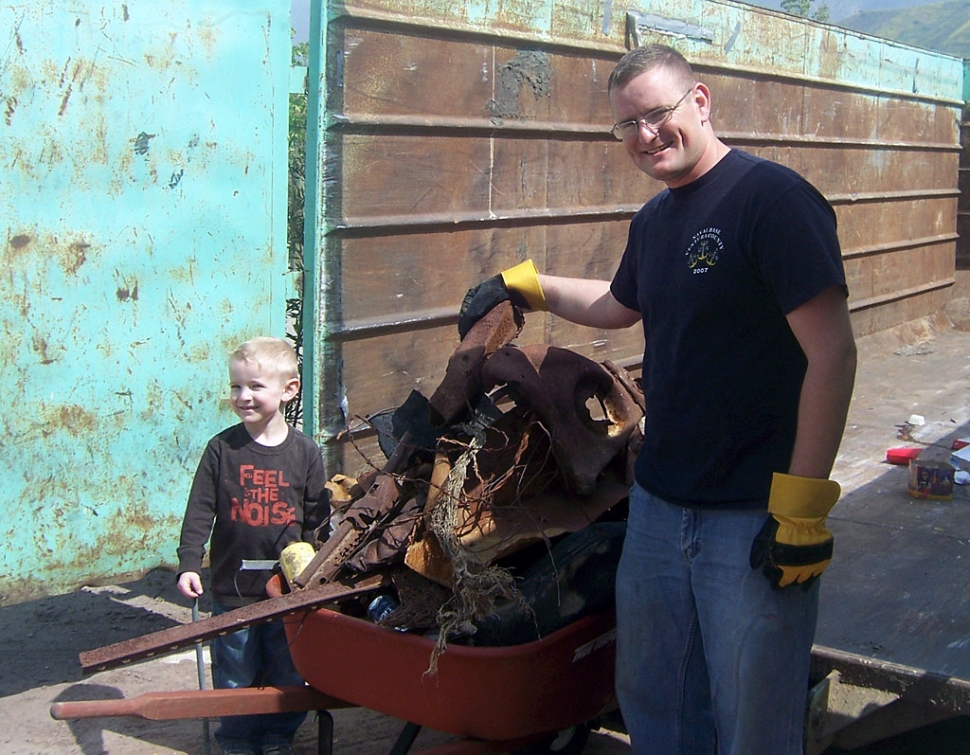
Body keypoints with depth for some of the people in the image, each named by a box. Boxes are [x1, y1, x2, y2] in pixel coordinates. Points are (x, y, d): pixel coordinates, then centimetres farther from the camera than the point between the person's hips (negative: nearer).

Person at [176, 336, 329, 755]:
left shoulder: (305, 452, -2)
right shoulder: (222, 449, -3)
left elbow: (316, 518, 2)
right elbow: (199, 511, -3)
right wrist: (189, 563, -12)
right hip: (233, 586, 0)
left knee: (289, 673, 11)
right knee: (236, 674, 9)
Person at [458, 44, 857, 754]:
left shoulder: (771, 197, -13)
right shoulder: (653, 221, 12)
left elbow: (832, 351, -18)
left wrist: (803, 505, -19)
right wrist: (528, 285, 30)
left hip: (755, 521, -7)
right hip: (659, 504, 8)